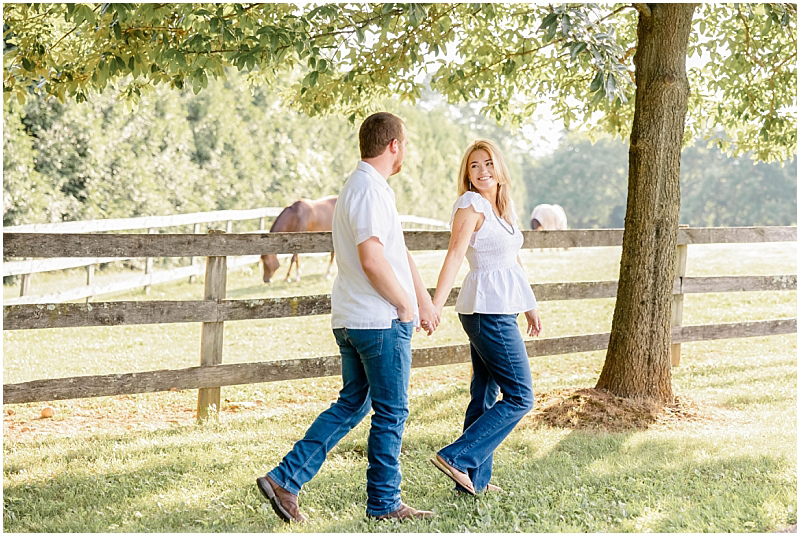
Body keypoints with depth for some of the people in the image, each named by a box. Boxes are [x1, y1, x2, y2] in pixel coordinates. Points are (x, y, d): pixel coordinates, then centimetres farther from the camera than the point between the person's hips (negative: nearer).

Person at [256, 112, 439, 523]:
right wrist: (404, 305, -13)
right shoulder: (371, 190, -17)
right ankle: (384, 503, 15)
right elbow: (372, 260, -26)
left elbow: (399, 252, 21)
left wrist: (424, 300, 22)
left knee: (352, 404, 15)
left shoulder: (359, 186, 17)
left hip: (350, 319, 10)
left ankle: (285, 480, 11)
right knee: (391, 412, 3)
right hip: (381, 320, -10)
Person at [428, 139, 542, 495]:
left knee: (486, 396, 11)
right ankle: (457, 458, -9)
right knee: (520, 398, -8)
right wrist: (436, 305, -29)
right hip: (488, 309, -9)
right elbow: (454, 255, -21)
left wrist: (529, 306, 28)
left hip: (499, 309, 9)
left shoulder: (504, 207, 15)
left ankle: (475, 478, 17)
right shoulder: (471, 204, -11)